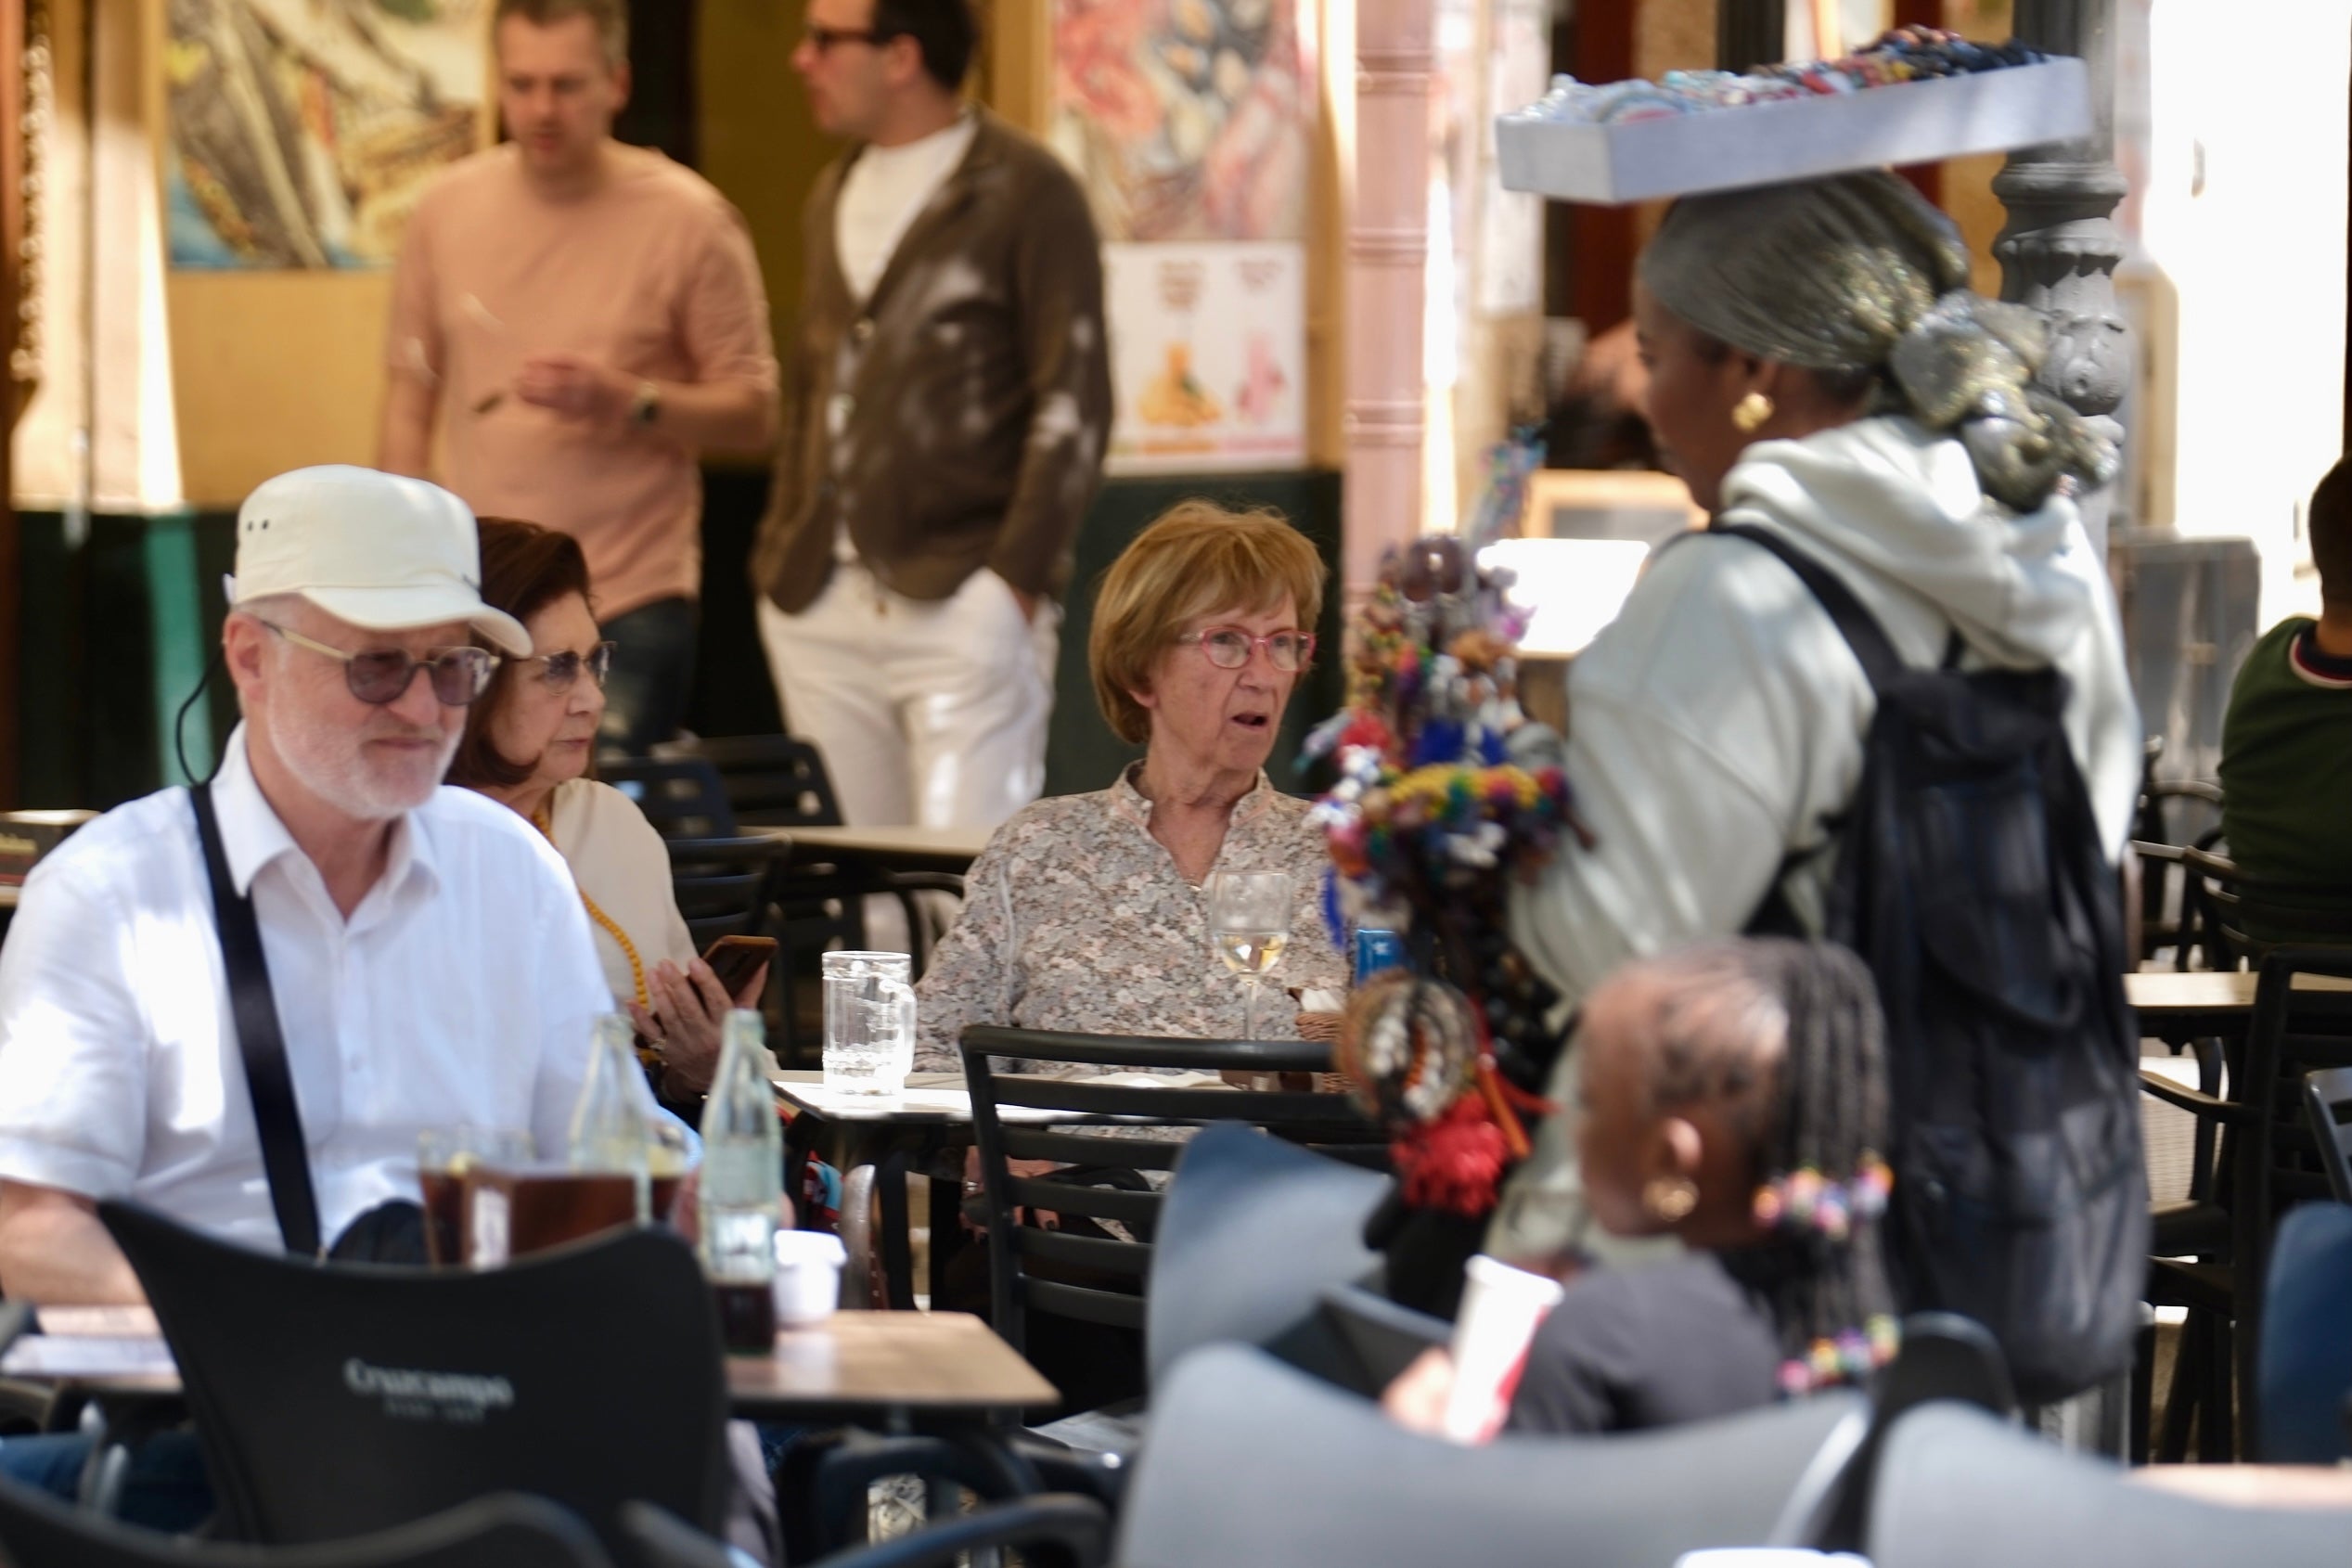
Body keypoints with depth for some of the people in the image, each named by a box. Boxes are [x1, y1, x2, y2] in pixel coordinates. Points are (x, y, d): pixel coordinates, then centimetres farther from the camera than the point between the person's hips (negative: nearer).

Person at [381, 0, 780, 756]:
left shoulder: (688, 219, -5)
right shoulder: (446, 210, 5)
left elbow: (754, 412, -3)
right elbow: (411, 397, 11)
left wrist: (627, 401, -20)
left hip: (630, 610, -3)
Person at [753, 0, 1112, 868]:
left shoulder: (1024, 193, -3)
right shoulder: (834, 199, 18)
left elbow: (1074, 401, -7)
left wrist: (1017, 577, -13)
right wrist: (781, 553, 14)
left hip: (962, 598, -7)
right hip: (822, 604, 7)